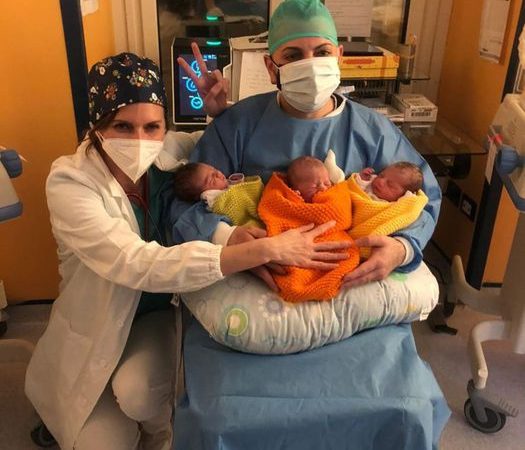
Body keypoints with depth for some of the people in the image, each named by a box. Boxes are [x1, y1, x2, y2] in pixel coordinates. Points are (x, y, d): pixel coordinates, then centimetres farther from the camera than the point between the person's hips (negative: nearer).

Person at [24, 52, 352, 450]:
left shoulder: (168, 154, -14)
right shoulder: (70, 183, -26)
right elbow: (140, 265, -40)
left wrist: (220, 111, -20)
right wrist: (266, 250, -46)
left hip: (159, 313, 2)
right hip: (93, 331, -1)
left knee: (137, 391, -26)